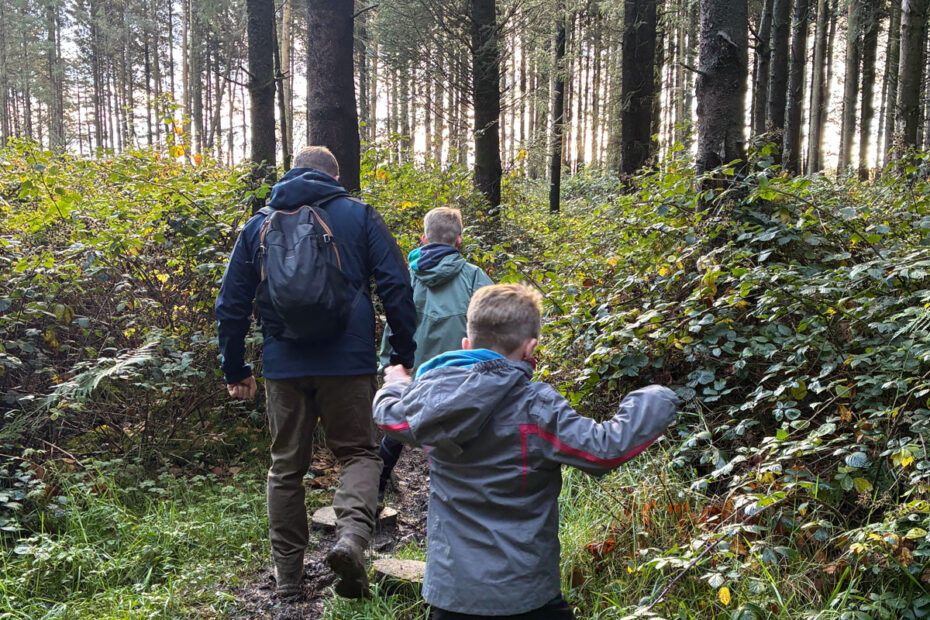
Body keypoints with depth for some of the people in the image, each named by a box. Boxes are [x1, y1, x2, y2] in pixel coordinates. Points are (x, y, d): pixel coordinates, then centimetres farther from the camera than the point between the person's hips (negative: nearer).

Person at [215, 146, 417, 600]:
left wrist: (235, 370, 20)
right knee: (357, 452, 12)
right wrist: (404, 357, 3)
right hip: (348, 361, -2)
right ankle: (351, 535, -14)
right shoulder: (360, 216, 4)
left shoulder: (258, 225, 11)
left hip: (284, 364, 2)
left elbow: (231, 304, 12)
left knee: (287, 465, 14)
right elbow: (397, 289, -3)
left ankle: (287, 574, 22)